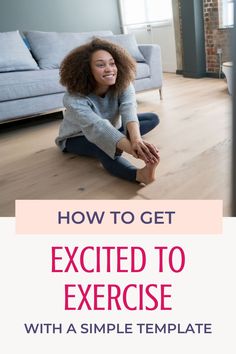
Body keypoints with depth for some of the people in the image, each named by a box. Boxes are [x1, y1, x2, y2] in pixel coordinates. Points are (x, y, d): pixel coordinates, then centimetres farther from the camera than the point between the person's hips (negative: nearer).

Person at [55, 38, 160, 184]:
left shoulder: (123, 84, -24)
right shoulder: (74, 98, -36)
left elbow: (129, 110, -45)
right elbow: (98, 127, -52)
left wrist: (136, 139, -67)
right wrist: (133, 148, -67)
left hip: (112, 129, 6)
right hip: (77, 138, -6)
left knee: (153, 118, -9)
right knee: (105, 147, -42)